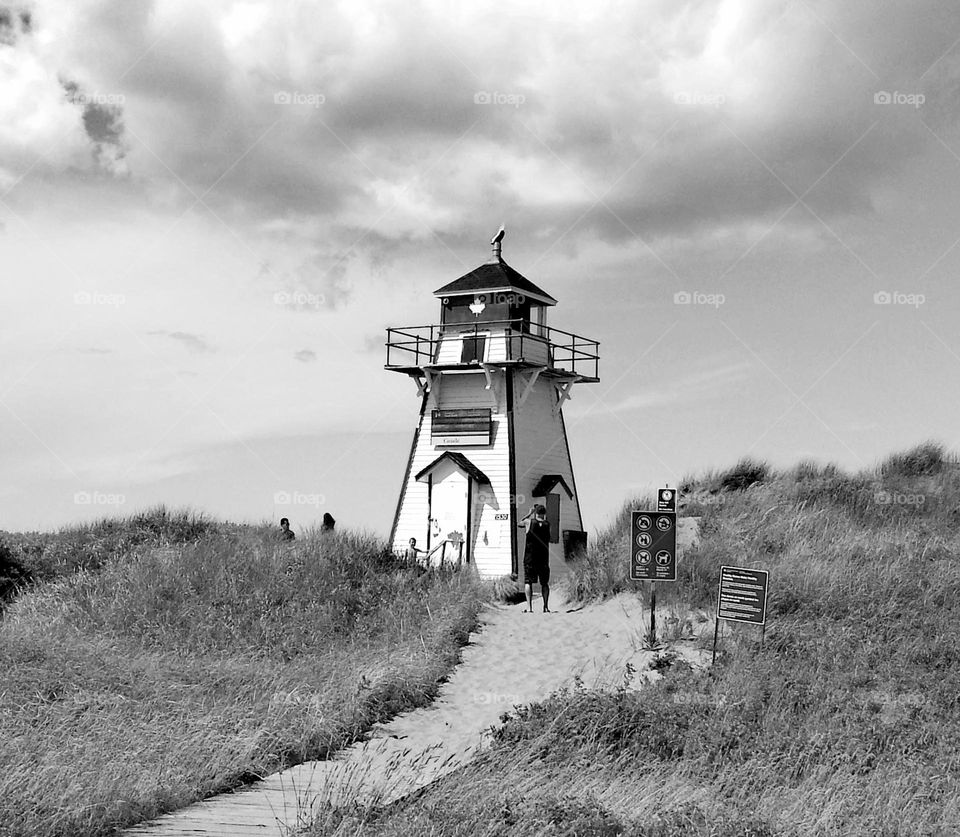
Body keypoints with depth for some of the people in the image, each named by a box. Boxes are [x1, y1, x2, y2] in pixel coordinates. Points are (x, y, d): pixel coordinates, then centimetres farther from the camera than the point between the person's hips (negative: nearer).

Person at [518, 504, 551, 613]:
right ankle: (546, 607, 4)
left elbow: (519, 524, 15)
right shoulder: (547, 524, -1)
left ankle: (529, 607, -11)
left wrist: (529, 514, 24)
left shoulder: (529, 522, -4)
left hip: (529, 558, -2)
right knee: (545, 583, 10)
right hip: (543, 558, 2)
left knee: (528, 581, 0)